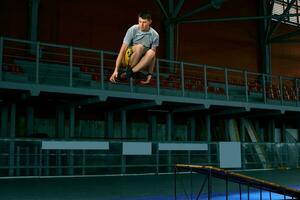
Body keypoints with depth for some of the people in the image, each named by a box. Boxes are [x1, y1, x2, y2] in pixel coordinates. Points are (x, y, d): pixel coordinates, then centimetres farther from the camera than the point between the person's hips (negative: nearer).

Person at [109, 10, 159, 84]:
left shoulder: (155, 35, -7)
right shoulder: (133, 30, -14)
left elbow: (153, 57, -3)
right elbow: (122, 50, -17)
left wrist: (149, 74, -11)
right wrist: (116, 70, -25)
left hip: (141, 62, 3)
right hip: (128, 58, -2)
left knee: (151, 52, -31)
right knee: (139, 47, -33)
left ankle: (128, 73, -25)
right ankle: (129, 69, -14)